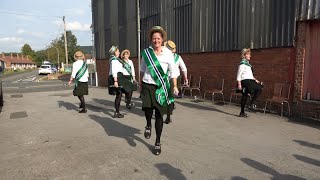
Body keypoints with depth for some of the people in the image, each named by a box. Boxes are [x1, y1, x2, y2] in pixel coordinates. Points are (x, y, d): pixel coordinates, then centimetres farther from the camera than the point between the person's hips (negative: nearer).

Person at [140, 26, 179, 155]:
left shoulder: (168, 53, 0)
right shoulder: (146, 52, 4)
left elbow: (172, 71, 5)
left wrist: (175, 86, 0)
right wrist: (140, 84, 21)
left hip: (162, 87, 0)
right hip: (148, 85, 1)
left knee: (159, 115, 4)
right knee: (148, 107, -24)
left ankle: (158, 142, 21)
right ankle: (148, 125, 12)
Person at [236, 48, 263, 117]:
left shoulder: (247, 63, 18)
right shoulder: (243, 63, -9)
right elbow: (239, 74, -14)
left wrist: (255, 79, 17)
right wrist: (239, 84, -19)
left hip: (249, 81, 9)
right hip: (245, 81, -9)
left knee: (245, 96, 10)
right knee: (259, 89, -15)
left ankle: (242, 113, 15)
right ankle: (251, 104, -9)